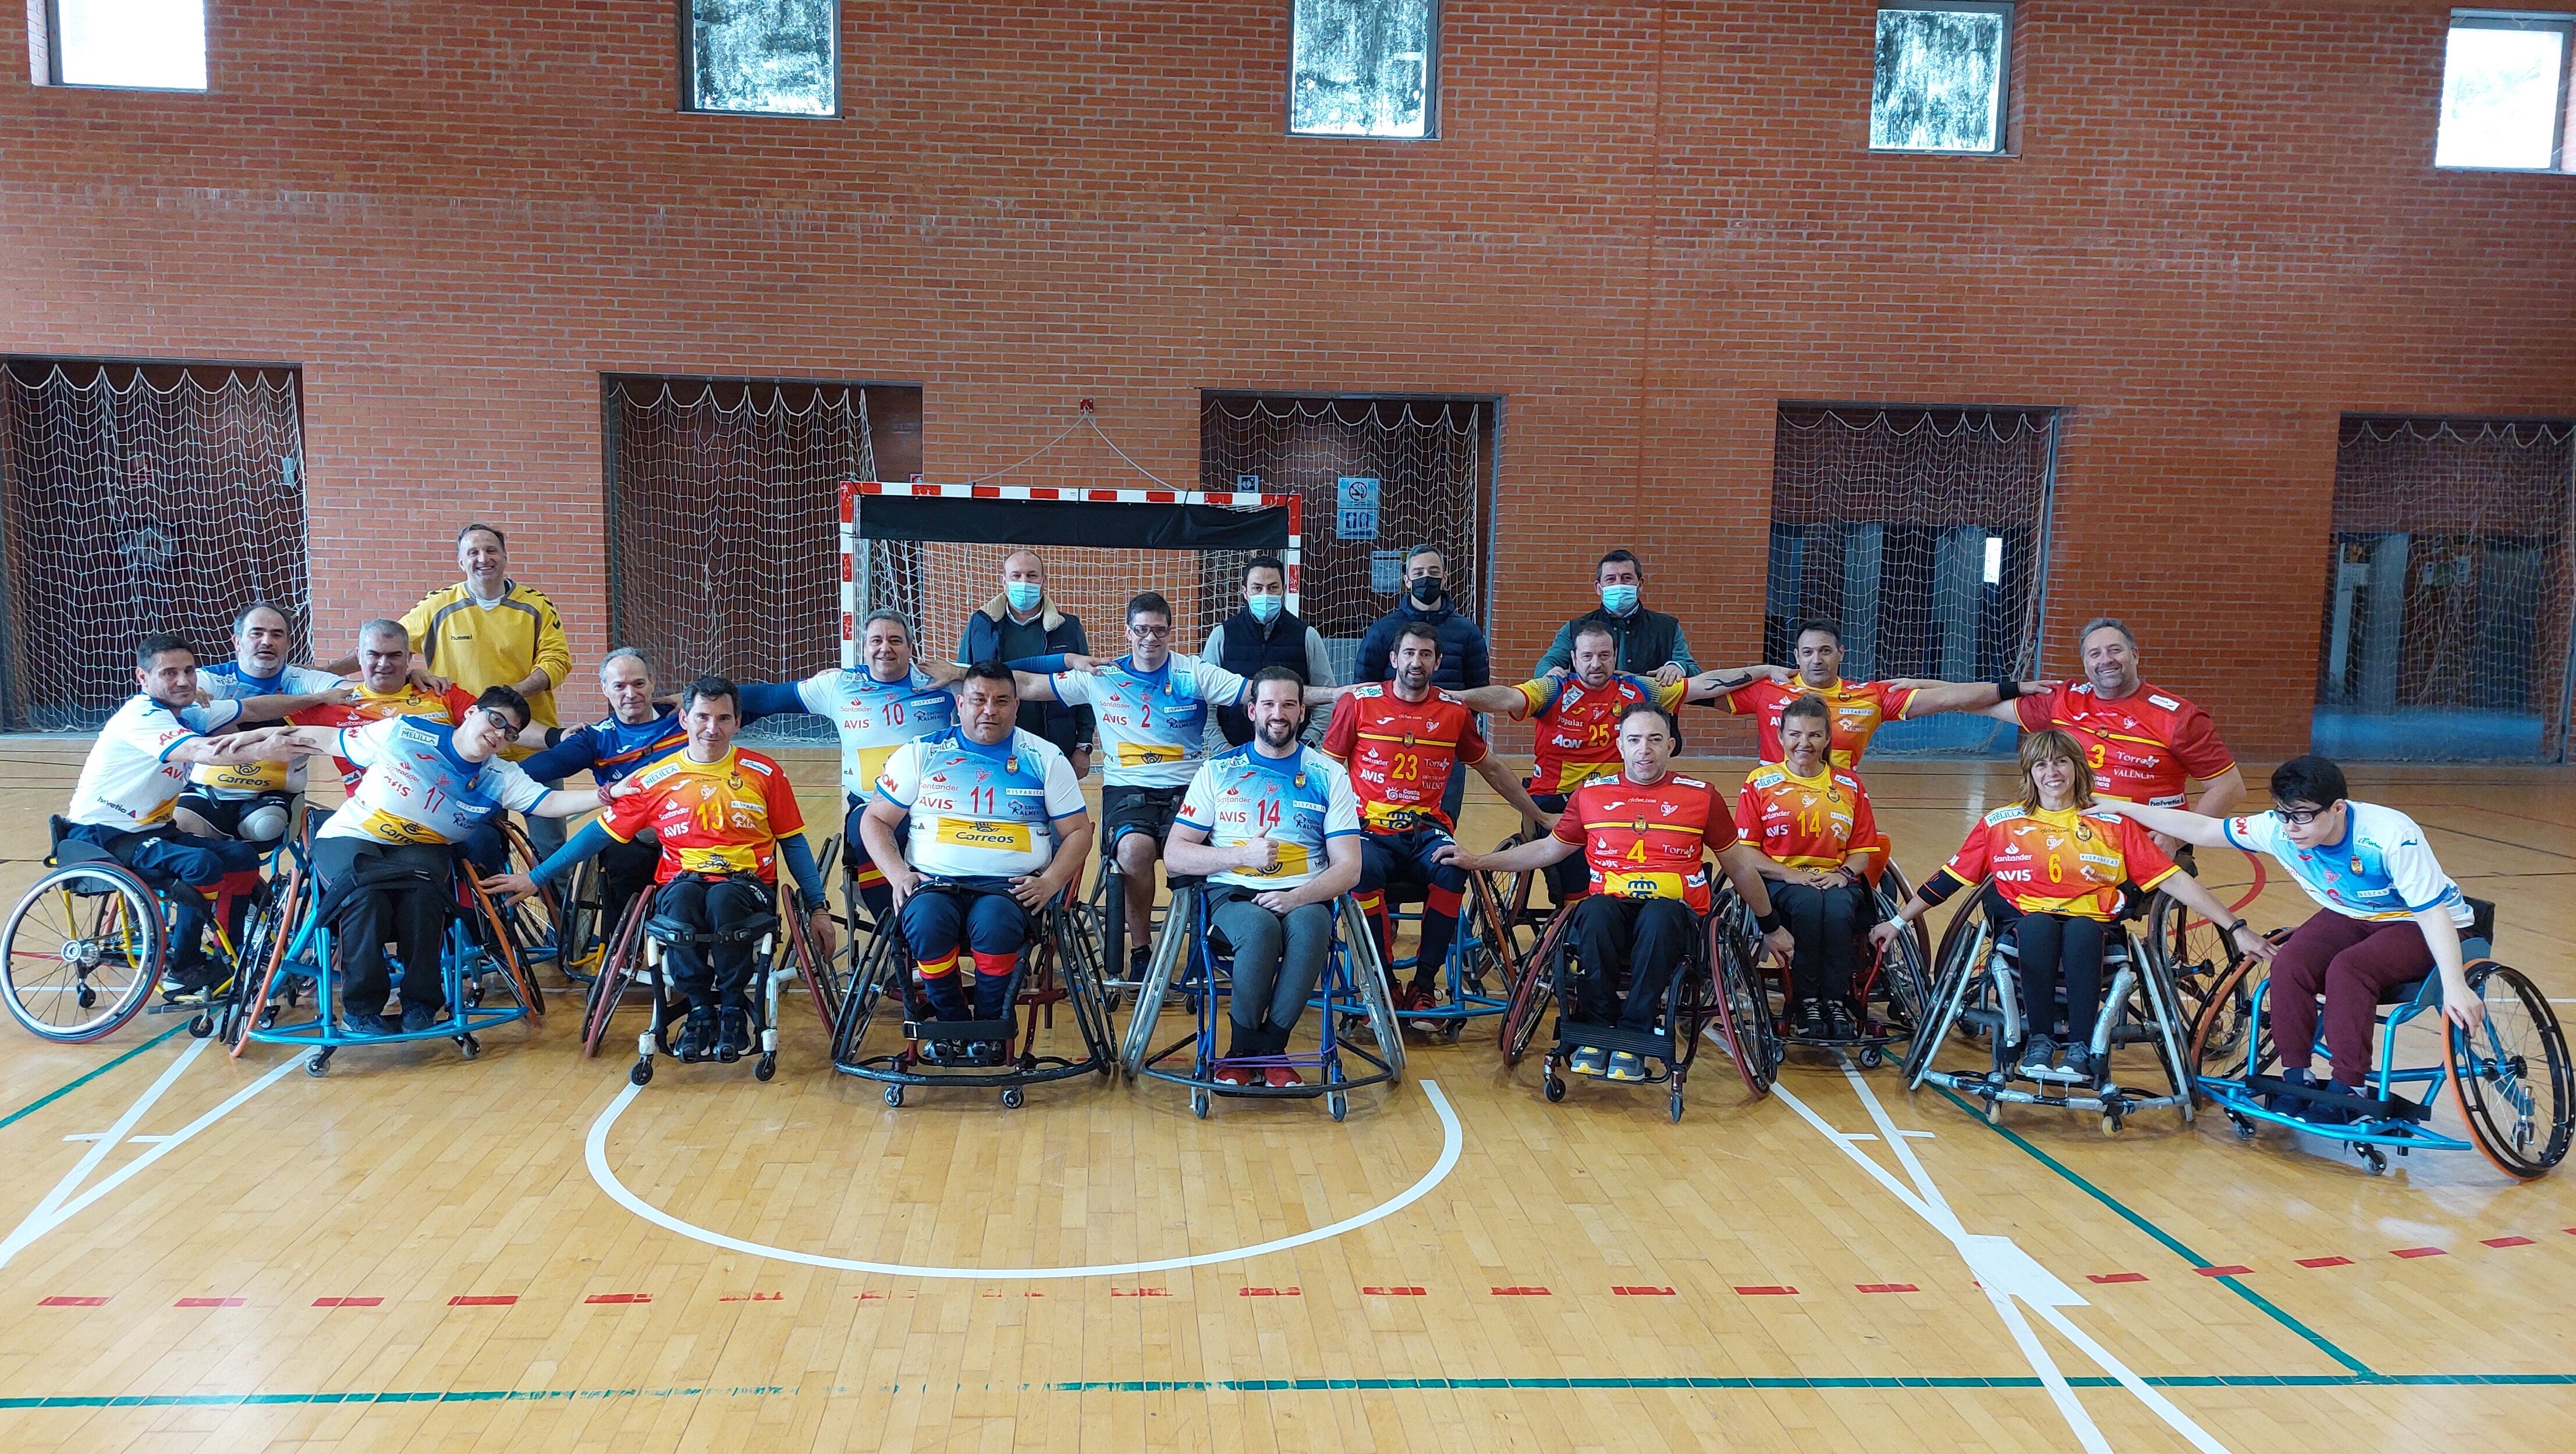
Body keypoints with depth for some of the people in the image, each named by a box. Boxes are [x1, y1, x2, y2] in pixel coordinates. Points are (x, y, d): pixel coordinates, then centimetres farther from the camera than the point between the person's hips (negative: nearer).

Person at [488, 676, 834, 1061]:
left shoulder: (764, 772, 5)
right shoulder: (655, 779, 6)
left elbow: (793, 843, 11)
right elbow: (602, 833, 11)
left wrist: (818, 907, 8)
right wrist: (535, 878, 8)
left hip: (747, 883, -1)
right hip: (682, 880, 1)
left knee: (723, 899, -38)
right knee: (682, 898, -37)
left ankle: (733, 1008, -13)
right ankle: (699, 1008, -14)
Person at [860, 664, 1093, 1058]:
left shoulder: (1044, 758, 11)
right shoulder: (921, 753, 12)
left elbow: (1078, 832, 11)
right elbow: (875, 821, 12)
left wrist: (1049, 883, -7)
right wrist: (898, 874, -6)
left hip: (1011, 886, -1)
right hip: (934, 882, 1)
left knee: (995, 923, -35)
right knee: (926, 921, -34)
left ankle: (990, 1024, -9)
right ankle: (951, 1020, -7)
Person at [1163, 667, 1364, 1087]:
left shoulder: (1329, 776, 10)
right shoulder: (1217, 771, 11)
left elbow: (1348, 866, 2)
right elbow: (1175, 854, 5)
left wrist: (1299, 896, -17)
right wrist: (1242, 855, -10)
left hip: (1305, 898, 1)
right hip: (1234, 895, 0)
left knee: (1308, 926, -35)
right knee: (1260, 927, -35)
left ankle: (1269, 1049, -15)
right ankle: (1243, 1050, -12)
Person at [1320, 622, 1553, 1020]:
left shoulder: (1454, 712, 9)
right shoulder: (1358, 703, 1)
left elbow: (1491, 768, 22)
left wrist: (1539, 816, 26)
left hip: (1427, 833, 2)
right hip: (1371, 831, -2)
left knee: (1452, 871, -31)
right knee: (1364, 870, -35)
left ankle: (1424, 984, -15)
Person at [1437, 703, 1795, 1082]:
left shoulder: (1702, 797, 9)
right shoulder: (1591, 794, 12)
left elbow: (1739, 864, 19)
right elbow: (1549, 849, 21)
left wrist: (1771, 926, 24)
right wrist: (1477, 861, 13)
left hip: (1675, 913, -1)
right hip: (1610, 907, 1)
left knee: (1658, 917, -38)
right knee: (1595, 911, -36)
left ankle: (1632, 1037, -24)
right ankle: (1596, 1031, -20)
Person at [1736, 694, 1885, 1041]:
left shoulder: (1850, 785, 12)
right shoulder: (1759, 783, 4)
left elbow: (1864, 850, 12)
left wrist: (1843, 873, -11)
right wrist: (1790, 874, -16)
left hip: (1837, 880, 2)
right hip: (1781, 880, -1)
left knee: (1837, 907, -34)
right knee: (1808, 903, -36)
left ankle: (1838, 1002, -21)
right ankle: (1806, 1004, -24)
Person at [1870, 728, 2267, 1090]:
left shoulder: (2114, 824, 10)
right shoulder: (2000, 823, 11)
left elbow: (2174, 881, 6)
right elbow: (1949, 879, 13)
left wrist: (2235, 928, -1)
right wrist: (1898, 921, 9)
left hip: (2092, 927, 0)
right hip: (2026, 923, 0)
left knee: (2081, 931, -36)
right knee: (2039, 925, -36)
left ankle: (2082, 1050, -32)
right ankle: (2039, 1042, -28)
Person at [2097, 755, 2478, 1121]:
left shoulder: (2392, 836, -31)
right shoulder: (2279, 828, -18)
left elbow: (2433, 912, -27)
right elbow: (2202, 829, -10)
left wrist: (2454, 986, -35)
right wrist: (2121, 808, -13)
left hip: (2416, 926, -5)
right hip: (2350, 916, 5)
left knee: (2347, 969, -33)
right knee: (2289, 965, -25)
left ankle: (2348, 1086, -21)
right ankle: (2297, 1075, -11)